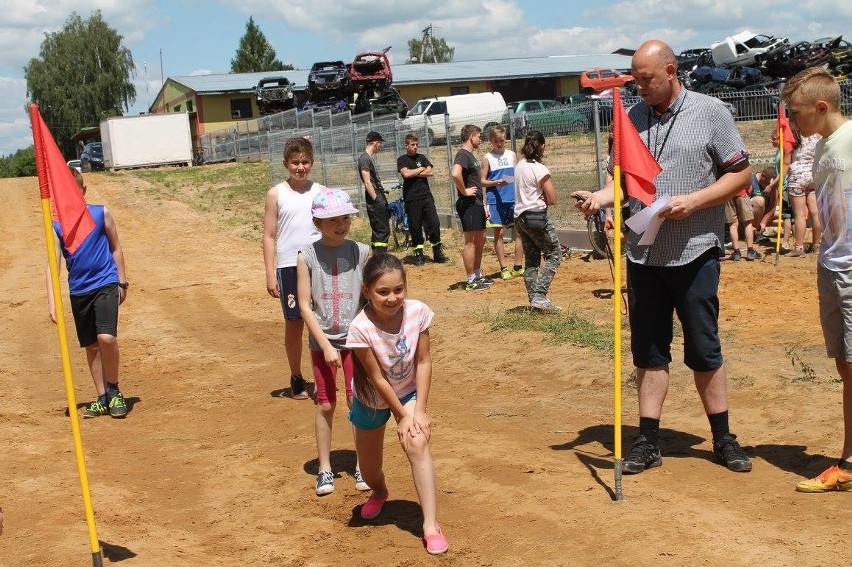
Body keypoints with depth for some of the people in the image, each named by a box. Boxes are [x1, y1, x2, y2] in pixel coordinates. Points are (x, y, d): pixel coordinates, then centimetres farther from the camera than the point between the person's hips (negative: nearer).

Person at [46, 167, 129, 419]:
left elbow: (116, 248, 8)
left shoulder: (101, 214, -1)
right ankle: (102, 398, 22)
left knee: (106, 337, -19)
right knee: (91, 346, 10)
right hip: (78, 291, 3)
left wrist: (122, 282, 6)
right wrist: (52, 301, -14)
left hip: (106, 284, -3)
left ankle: (113, 391, 1)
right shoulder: (56, 225, 0)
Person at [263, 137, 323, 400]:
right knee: (294, 324, 6)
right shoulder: (276, 194, 0)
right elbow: (269, 236, 0)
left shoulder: (320, 191, 5)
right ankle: (296, 379, 20)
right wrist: (270, 274, -6)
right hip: (289, 267, -2)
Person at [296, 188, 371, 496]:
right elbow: (305, 305, -7)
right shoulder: (307, 256, -7)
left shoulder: (361, 252, -3)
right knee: (326, 405, 7)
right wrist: (326, 345, -12)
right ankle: (325, 469, 21)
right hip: (323, 342, -1)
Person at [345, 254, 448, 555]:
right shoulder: (361, 329, -33)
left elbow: (424, 362, -17)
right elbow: (378, 378, -24)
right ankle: (379, 491, 51)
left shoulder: (418, 312, -26)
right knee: (369, 471, 12)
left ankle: (431, 524, -17)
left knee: (417, 444, -25)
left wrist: (419, 410, -20)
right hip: (372, 399, 0)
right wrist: (401, 416, -17)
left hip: (409, 393, 1)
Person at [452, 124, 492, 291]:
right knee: (470, 242, -5)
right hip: (468, 204, -10)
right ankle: (471, 281, 1)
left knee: (480, 239, 16)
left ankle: (478, 275, 26)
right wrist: (464, 191, -21)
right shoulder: (463, 155, -14)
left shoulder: (471, 155, 17)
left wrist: (483, 204, 20)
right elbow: (456, 174, -34)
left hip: (477, 204, 10)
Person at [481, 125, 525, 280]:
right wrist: (496, 183, -18)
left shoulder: (511, 155, 10)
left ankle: (518, 267, 9)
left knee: (519, 231, 1)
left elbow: (516, 175, 17)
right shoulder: (488, 158, 1)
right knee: (499, 234, 1)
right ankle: (504, 268, 8)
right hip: (496, 201, -3)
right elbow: (482, 181, -1)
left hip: (513, 199, 3)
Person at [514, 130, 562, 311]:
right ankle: (539, 296, -8)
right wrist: (544, 199, 7)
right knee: (554, 255, 1)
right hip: (537, 217, -8)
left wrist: (538, 197, 3)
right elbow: (552, 199, -13)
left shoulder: (519, 166, 8)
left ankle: (533, 299, 13)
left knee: (531, 259, 12)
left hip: (520, 216, 8)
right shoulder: (540, 169, -14)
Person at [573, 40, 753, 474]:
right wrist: (599, 197, -9)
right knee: (648, 352, 9)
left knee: (705, 350, 6)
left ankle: (723, 440, 21)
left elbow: (741, 173, -3)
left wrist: (694, 200, -17)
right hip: (643, 254, 4)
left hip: (694, 254, -3)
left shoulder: (710, 112, -4)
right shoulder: (633, 117, 7)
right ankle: (648, 442, 17)